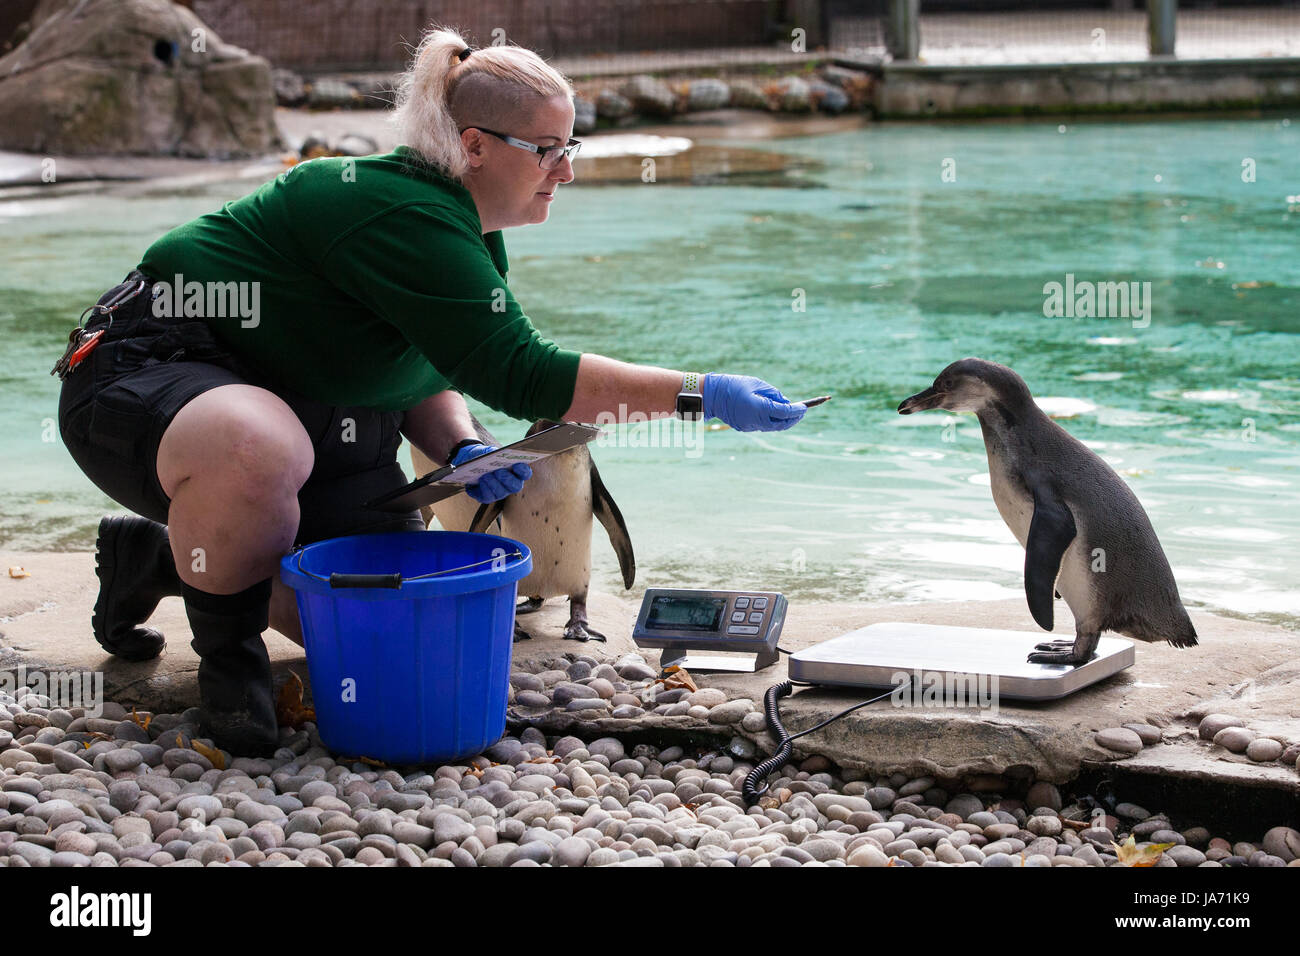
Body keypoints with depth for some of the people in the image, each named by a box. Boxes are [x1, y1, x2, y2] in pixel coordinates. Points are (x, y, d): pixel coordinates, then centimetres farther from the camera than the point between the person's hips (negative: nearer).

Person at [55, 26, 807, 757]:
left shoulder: (474, 233, 4)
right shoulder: (401, 214, -28)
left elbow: (428, 377, 14)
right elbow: (519, 373, -31)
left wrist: (459, 451, -10)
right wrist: (700, 395, -31)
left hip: (310, 414, 10)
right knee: (259, 449, -44)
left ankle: (162, 553, 20)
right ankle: (228, 650, -14)